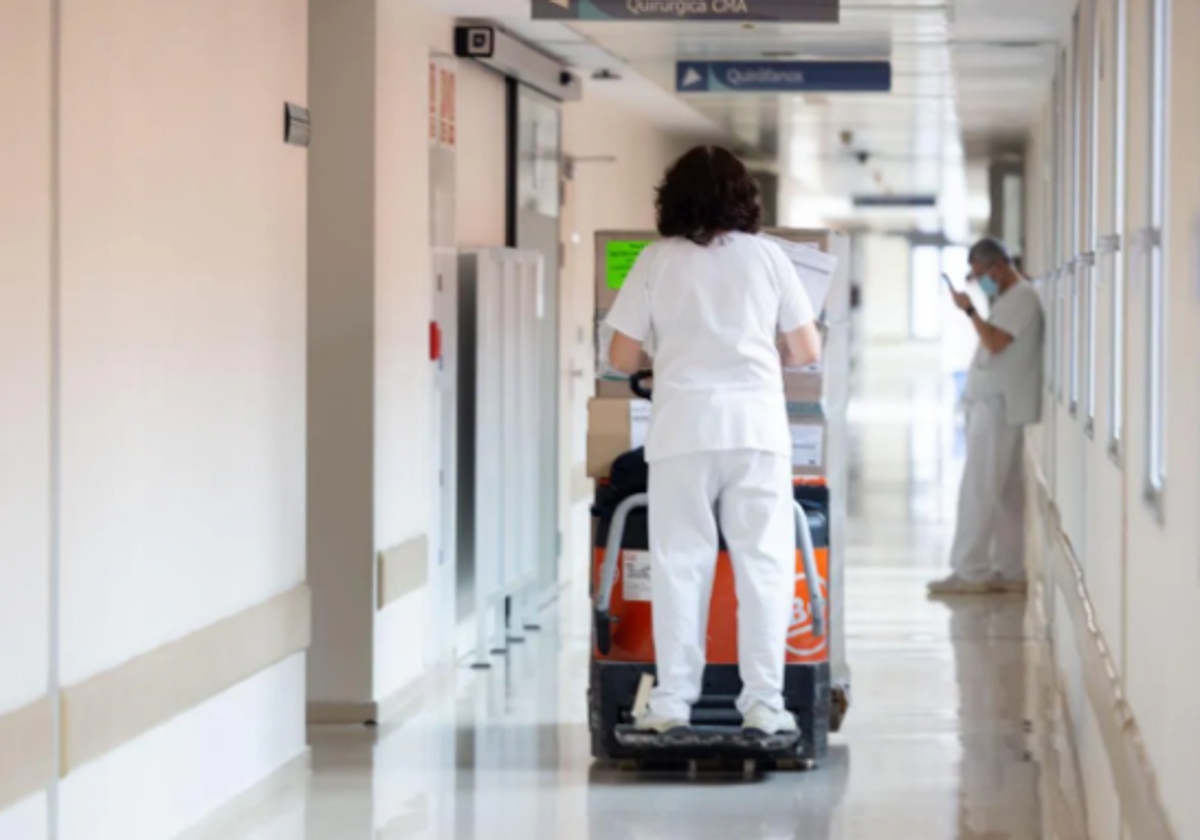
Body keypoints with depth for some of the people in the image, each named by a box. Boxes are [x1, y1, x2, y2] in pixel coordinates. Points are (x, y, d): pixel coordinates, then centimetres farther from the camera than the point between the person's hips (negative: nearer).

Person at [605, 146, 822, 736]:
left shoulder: (657, 260, 4)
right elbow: (807, 350, 8)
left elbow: (622, 356, 4)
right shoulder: (766, 256, 6)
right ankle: (764, 702, 1)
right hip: (757, 424, 0)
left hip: (682, 427, 0)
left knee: (679, 562, 5)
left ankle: (673, 700, 5)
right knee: (763, 563, 3)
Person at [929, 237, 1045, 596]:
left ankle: (970, 573, -8)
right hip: (992, 405, 10)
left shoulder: (1022, 297, -12)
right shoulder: (1008, 297, 19)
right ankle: (1010, 572, 12)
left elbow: (995, 342, -20)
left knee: (978, 491, -9)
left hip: (999, 407, -10)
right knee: (1006, 494, 10)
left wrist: (970, 310, -14)